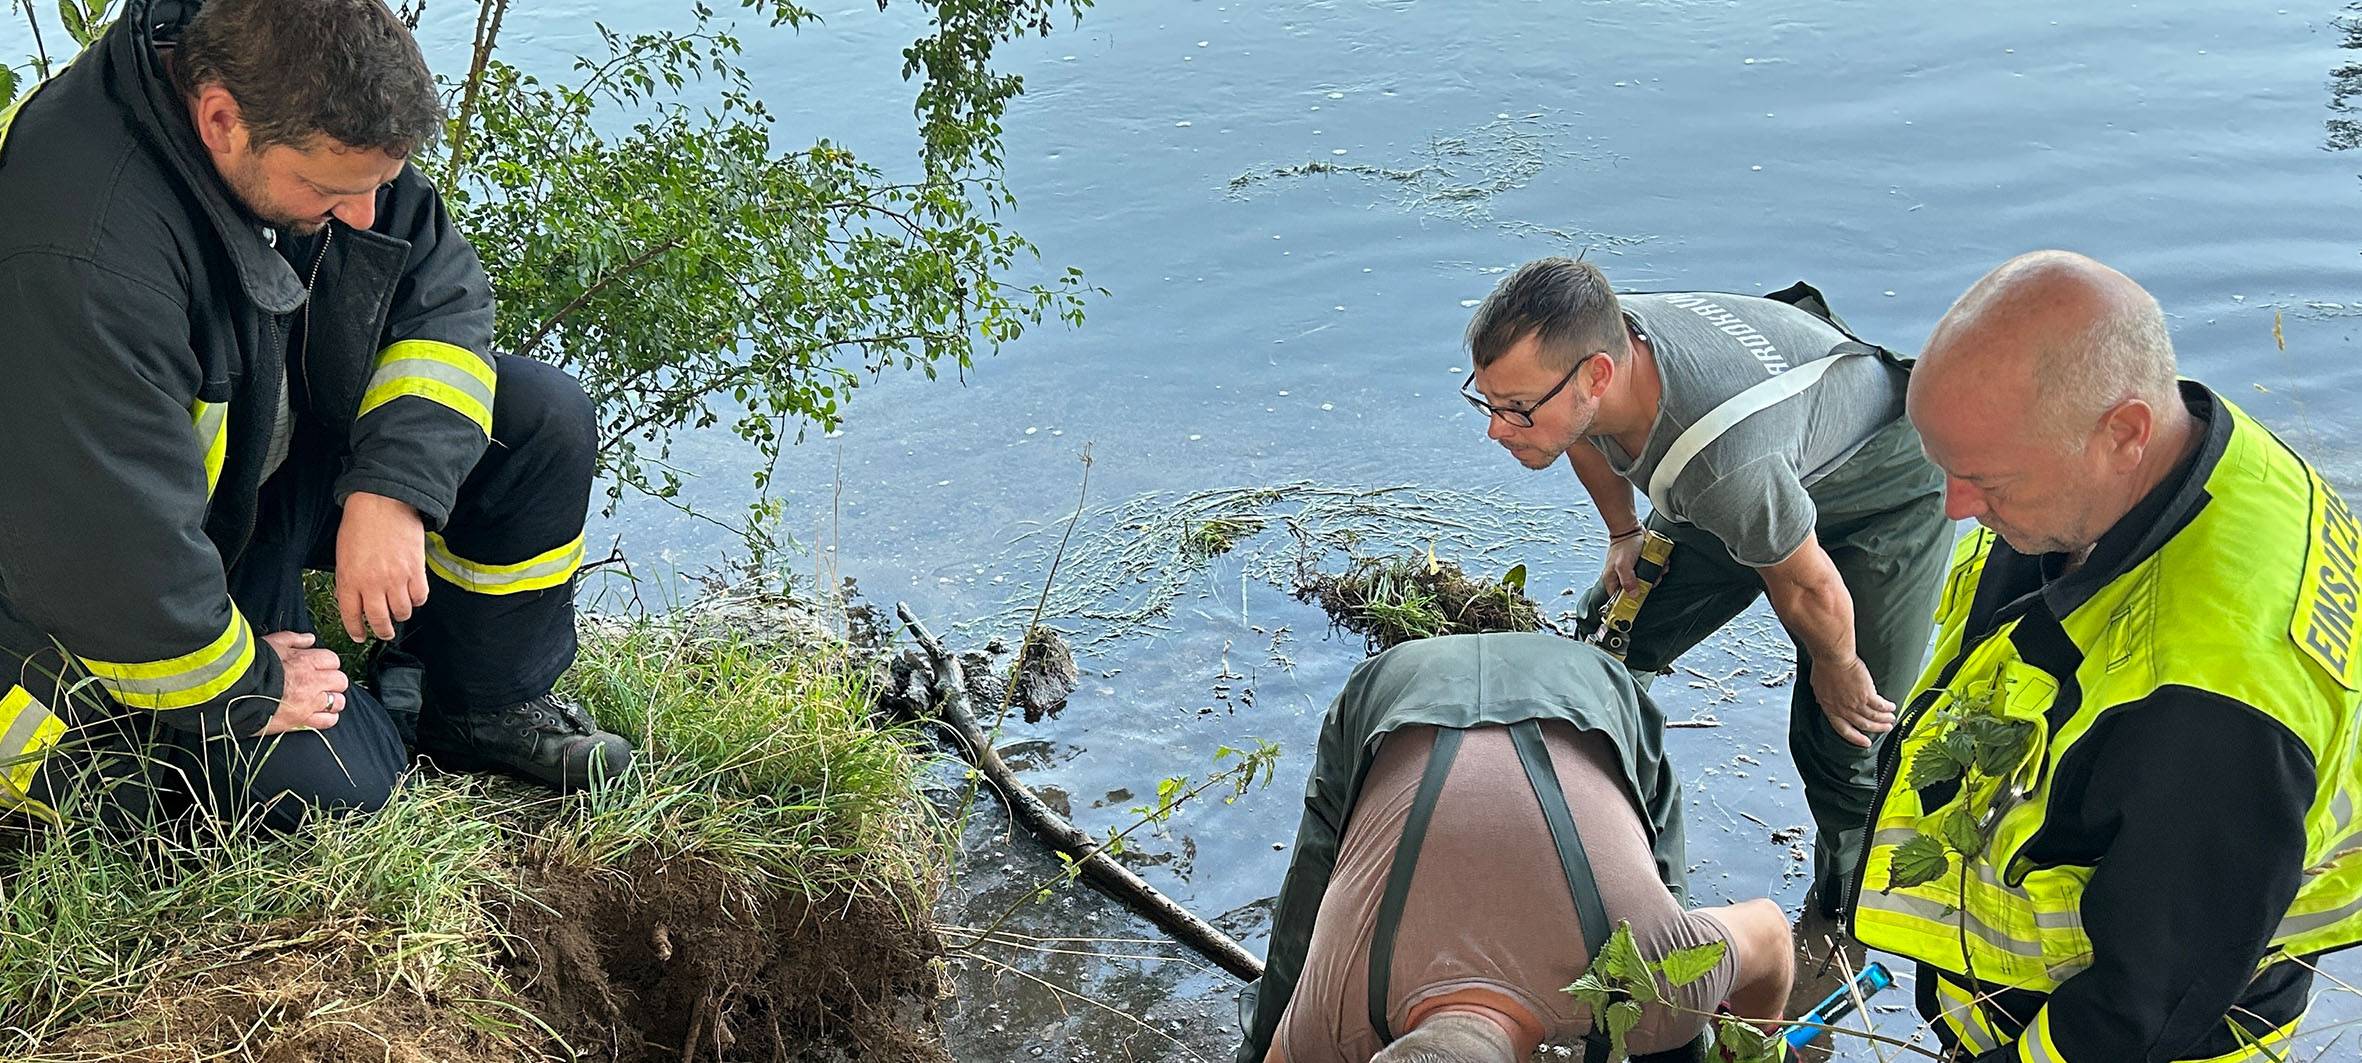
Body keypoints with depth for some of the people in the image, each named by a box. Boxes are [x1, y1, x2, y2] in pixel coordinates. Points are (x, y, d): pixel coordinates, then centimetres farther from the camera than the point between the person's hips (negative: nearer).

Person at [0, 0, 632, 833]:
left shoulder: (314, 123, -16)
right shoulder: (82, 257, -39)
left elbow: (443, 294, -5)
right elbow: (113, 559, -34)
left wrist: (394, 491, -19)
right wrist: (239, 687, -18)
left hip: (293, 446, 7)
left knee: (545, 421, -9)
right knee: (332, 785, -16)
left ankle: (488, 711, 10)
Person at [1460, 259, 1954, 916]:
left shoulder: (1724, 458, -48)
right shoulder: (1572, 349, -26)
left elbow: (1807, 584, -27)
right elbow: (1588, 437, 3)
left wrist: (1835, 668, -8)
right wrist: (1625, 535, 14)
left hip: (1881, 497, -7)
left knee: (1844, 739, -10)